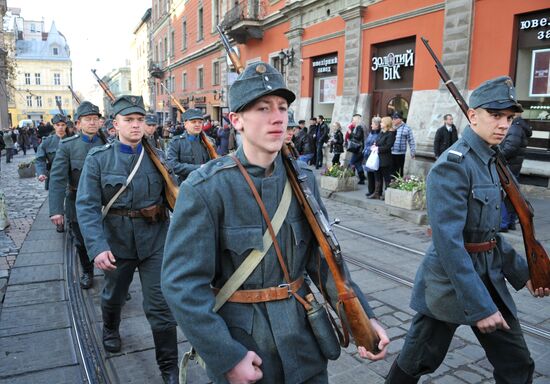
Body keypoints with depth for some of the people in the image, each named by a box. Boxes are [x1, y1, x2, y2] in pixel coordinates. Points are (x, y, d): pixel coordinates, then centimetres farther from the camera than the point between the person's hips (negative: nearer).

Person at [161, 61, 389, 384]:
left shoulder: (304, 179, -3)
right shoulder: (205, 188, -18)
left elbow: (323, 258, 1)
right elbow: (183, 283, -18)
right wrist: (227, 358, -19)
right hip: (239, 342, -4)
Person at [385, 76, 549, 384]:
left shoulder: (490, 161, 8)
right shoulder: (453, 165, -20)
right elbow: (448, 242, -26)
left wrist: (522, 272, 11)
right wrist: (479, 307, -25)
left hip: (489, 276, 9)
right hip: (450, 281, -8)